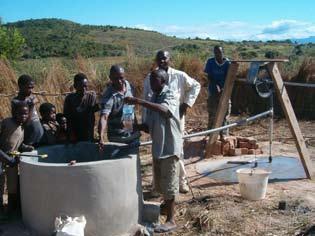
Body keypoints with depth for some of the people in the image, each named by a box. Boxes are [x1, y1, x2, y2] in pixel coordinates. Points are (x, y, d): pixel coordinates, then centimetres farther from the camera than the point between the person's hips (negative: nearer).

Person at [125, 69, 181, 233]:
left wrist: (139, 101, -41)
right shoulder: (153, 98, 11)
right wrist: (136, 126, -8)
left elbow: (164, 110, -37)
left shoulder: (170, 95, -13)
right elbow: (150, 125, 13)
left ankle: (171, 220, 4)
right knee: (160, 182, 19)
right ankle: (167, 206, 41)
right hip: (158, 145, 8)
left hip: (170, 145, -8)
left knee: (168, 183, -4)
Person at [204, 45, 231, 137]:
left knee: (225, 113, 2)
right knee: (212, 114, 1)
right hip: (213, 91, 0)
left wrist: (224, 88, -25)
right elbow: (209, 76, -6)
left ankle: (223, 134, 11)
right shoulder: (210, 62, -1)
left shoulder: (227, 63, -2)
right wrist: (215, 86, -23)